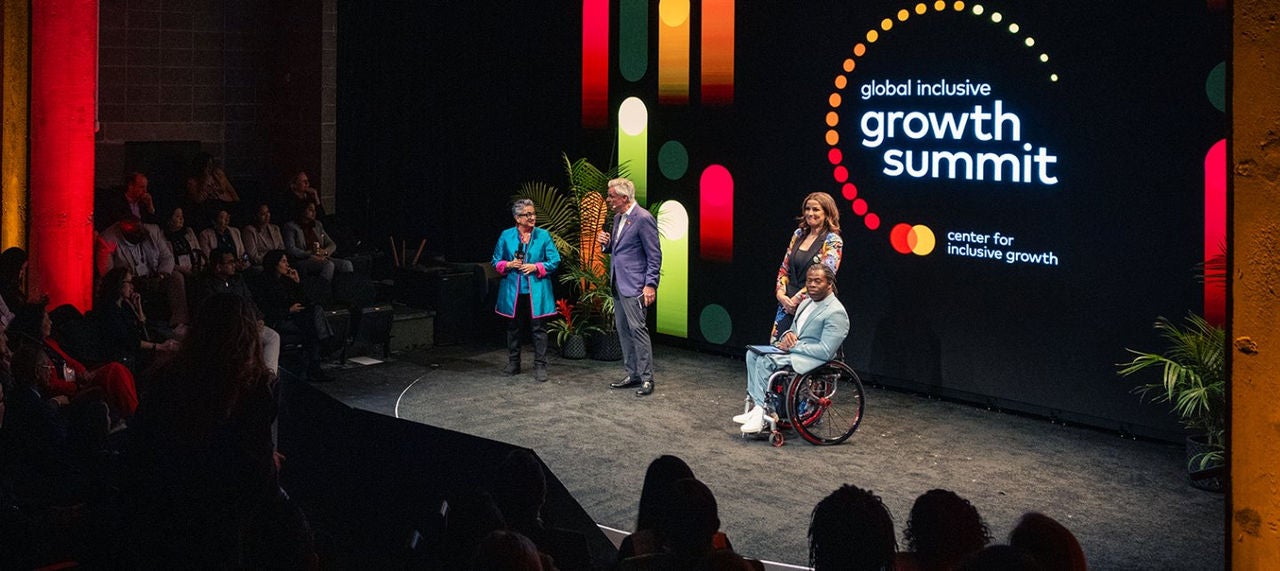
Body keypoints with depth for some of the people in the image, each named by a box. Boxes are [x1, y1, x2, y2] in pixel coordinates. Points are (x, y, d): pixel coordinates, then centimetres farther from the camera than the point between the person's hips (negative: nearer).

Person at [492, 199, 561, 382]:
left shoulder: (544, 236, 1)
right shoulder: (506, 236, 4)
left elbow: (554, 261, 0)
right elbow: (496, 262, 9)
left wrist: (536, 267, -14)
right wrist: (508, 265, -11)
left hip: (537, 292, -2)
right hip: (513, 292, 2)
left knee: (539, 329, -3)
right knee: (513, 328, 11)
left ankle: (540, 366, 2)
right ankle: (513, 364, 24)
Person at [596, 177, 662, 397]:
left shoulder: (643, 218, -14)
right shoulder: (618, 218, 13)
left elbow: (654, 255, -14)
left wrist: (650, 285, -19)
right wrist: (606, 243, 2)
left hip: (634, 285, -9)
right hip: (618, 284, 9)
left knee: (637, 329, -9)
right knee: (623, 331, 12)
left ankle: (646, 379, -4)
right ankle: (633, 375, 20)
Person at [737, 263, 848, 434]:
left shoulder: (835, 312, -17)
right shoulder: (807, 302, 13)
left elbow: (826, 352, -23)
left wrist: (793, 346, -18)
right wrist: (788, 334, -3)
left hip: (813, 360, -10)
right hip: (793, 349, 10)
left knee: (765, 361, -25)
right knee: (753, 354, -6)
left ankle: (764, 411, -17)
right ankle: (757, 405, -11)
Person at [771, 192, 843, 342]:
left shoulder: (833, 241, -7)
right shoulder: (799, 234, 12)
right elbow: (784, 268, 14)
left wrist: (797, 299, -14)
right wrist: (780, 293, -3)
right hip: (787, 303, 6)